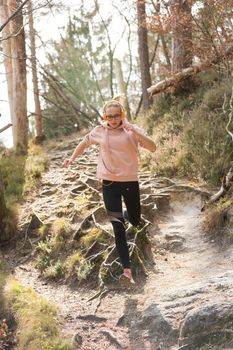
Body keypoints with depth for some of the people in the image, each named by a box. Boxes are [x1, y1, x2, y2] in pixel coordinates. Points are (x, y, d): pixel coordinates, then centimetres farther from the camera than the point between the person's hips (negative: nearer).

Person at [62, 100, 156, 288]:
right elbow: (84, 143, 19)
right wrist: (72, 158, 13)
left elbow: (153, 147, -15)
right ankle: (127, 270, -8)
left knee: (135, 221, 17)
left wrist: (135, 131, -24)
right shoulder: (99, 131, 1)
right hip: (109, 183, 0)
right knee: (118, 227, -6)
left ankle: (128, 214, 56)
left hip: (130, 181, 0)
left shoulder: (132, 130, -4)